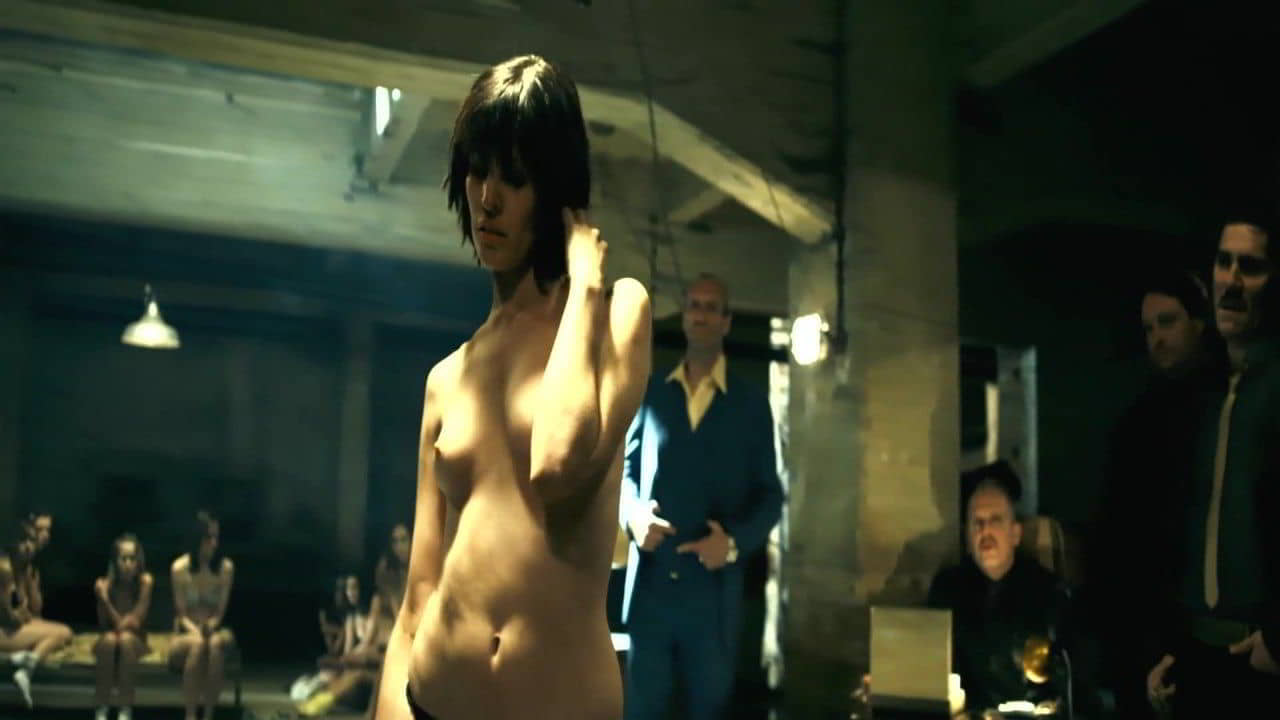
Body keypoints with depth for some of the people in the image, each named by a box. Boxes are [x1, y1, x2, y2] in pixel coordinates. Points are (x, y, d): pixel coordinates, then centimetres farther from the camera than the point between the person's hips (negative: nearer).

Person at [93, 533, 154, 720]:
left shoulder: (145, 582, -14)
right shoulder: (105, 584, -11)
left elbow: (136, 622, -14)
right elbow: (104, 624, -11)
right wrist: (104, 599, -23)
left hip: (136, 641, -1)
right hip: (107, 641, 1)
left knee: (126, 638, -33)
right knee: (109, 639, -32)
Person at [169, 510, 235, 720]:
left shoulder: (226, 567, -5)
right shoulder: (180, 567, -8)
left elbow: (220, 612, -2)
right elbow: (181, 614, -5)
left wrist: (209, 626, -23)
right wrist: (196, 631, -23)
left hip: (215, 630, 1)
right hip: (185, 634, -1)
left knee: (216, 642, -36)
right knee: (197, 643, -37)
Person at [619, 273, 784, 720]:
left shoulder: (751, 405, 5)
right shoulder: (650, 393, 9)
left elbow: (770, 494, 4)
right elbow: (628, 469, 11)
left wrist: (735, 541, -14)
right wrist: (633, 513, -10)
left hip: (714, 589, -1)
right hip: (649, 585, 1)